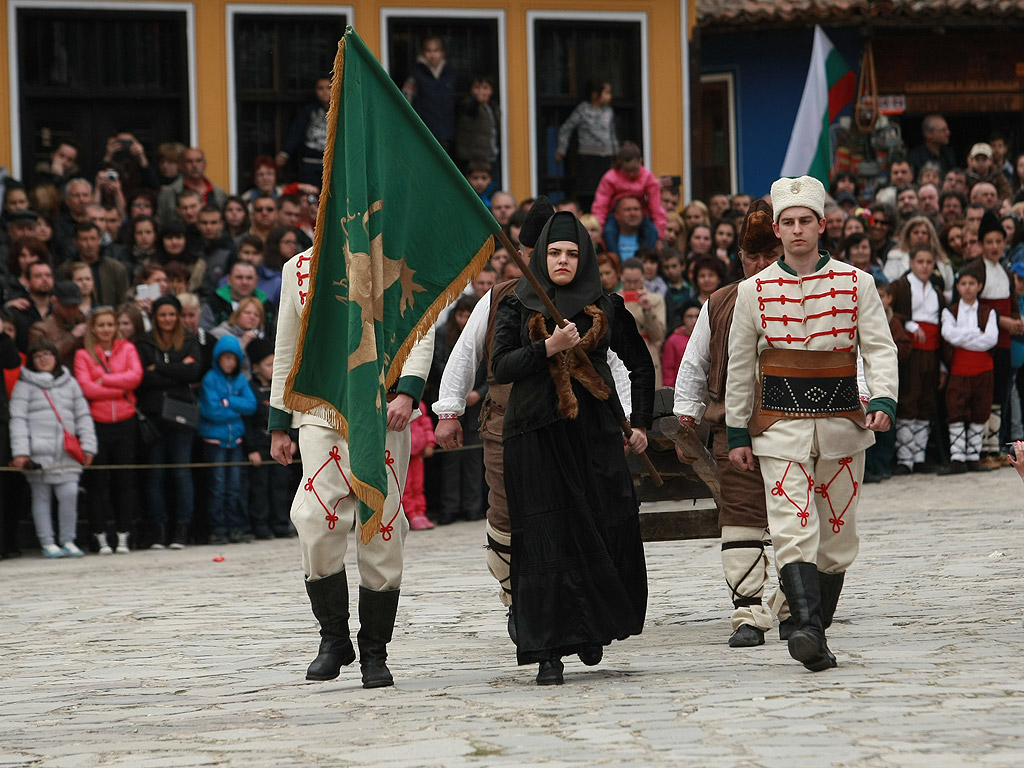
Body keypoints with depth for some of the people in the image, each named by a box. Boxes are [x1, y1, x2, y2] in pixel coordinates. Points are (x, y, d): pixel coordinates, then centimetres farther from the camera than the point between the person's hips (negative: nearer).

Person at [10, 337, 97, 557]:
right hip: (38, 454, -2)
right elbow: (18, 419, 0)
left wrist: (87, 446, 7)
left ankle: (67, 541, 1)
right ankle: (47, 543, 8)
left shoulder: (69, 383, 16)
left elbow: (83, 415, 17)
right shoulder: (25, 386, 6)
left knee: (69, 494, -10)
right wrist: (20, 452, -10)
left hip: (67, 454, 2)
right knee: (41, 496, 0)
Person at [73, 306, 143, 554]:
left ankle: (123, 536, 7)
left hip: (125, 422, 2)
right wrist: (120, 390, -8)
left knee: (125, 480, 2)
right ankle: (100, 537, 4)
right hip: (97, 422, -2)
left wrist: (104, 380, -10)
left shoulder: (127, 349, 10)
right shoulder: (83, 355, 3)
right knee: (97, 482, -1)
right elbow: (86, 388, -9)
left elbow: (136, 376, -6)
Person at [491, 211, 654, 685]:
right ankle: (548, 652, -6)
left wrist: (640, 423, 13)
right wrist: (549, 347, -16)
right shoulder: (517, 307, 6)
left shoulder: (605, 308, 10)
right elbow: (501, 367, -4)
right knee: (544, 543, -6)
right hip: (536, 437, -1)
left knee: (608, 531, -6)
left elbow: (641, 366, 20)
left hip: (594, 433, 1)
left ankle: (592, 627, 18)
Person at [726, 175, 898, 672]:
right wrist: (737, 433, 9)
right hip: (781, 425, -2)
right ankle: (808, 631, -29)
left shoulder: (854, 283, 4)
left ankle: (817, 630, 20)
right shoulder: (754, 291, 4)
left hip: (842, 423, 2)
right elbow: (740, 366, 10)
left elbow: (879, 348, 2)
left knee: (837, 537, 6)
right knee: (793, 530, -17)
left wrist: (883, 401, -15)